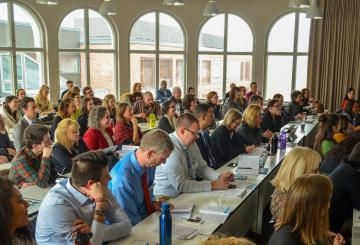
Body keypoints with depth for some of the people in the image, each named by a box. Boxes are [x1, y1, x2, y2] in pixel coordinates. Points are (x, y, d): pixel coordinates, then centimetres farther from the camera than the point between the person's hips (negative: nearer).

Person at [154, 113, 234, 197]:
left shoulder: (191, 144, 2)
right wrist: (212, 185, -22)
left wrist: (220, 177, -7)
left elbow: (202, 168, 11)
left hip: (188, 192, 8)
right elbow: (180, 185, -25)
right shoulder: (170, 149, -24)